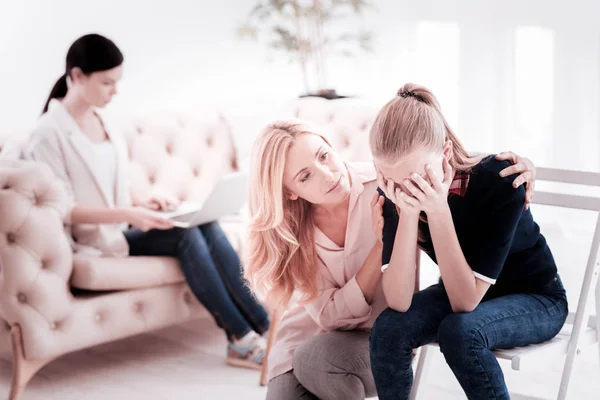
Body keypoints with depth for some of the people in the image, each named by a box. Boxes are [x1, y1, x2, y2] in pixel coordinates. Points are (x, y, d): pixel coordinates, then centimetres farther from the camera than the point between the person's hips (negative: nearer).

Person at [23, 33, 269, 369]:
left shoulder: (100, 121, 13)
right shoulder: (50, 133, -12)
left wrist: (143, 202, -2)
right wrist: (128, 214, -25)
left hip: (121, 229, 7)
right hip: (95, 241, -7)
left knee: (207, 225, -19)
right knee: (186, 235, -26)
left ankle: (261, 328, -20)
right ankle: (243, 338, -20)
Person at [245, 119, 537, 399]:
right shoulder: (289, 230, -12)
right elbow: (331, 315, -18)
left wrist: (515, 168, -20)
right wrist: (381, 244, -27)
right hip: (309, 336, 2)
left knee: (316, 359, -31)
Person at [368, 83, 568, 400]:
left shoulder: (500, 180, -32)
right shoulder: (395, 193, -20)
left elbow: (465, 302, -33)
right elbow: (398, 302, -28)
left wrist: (438, 210, -41)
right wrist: (408, 212, -38)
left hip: (534, 298, -3)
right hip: (463, 291, 4)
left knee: (459, 331, -33)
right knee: (389, 328, -24)